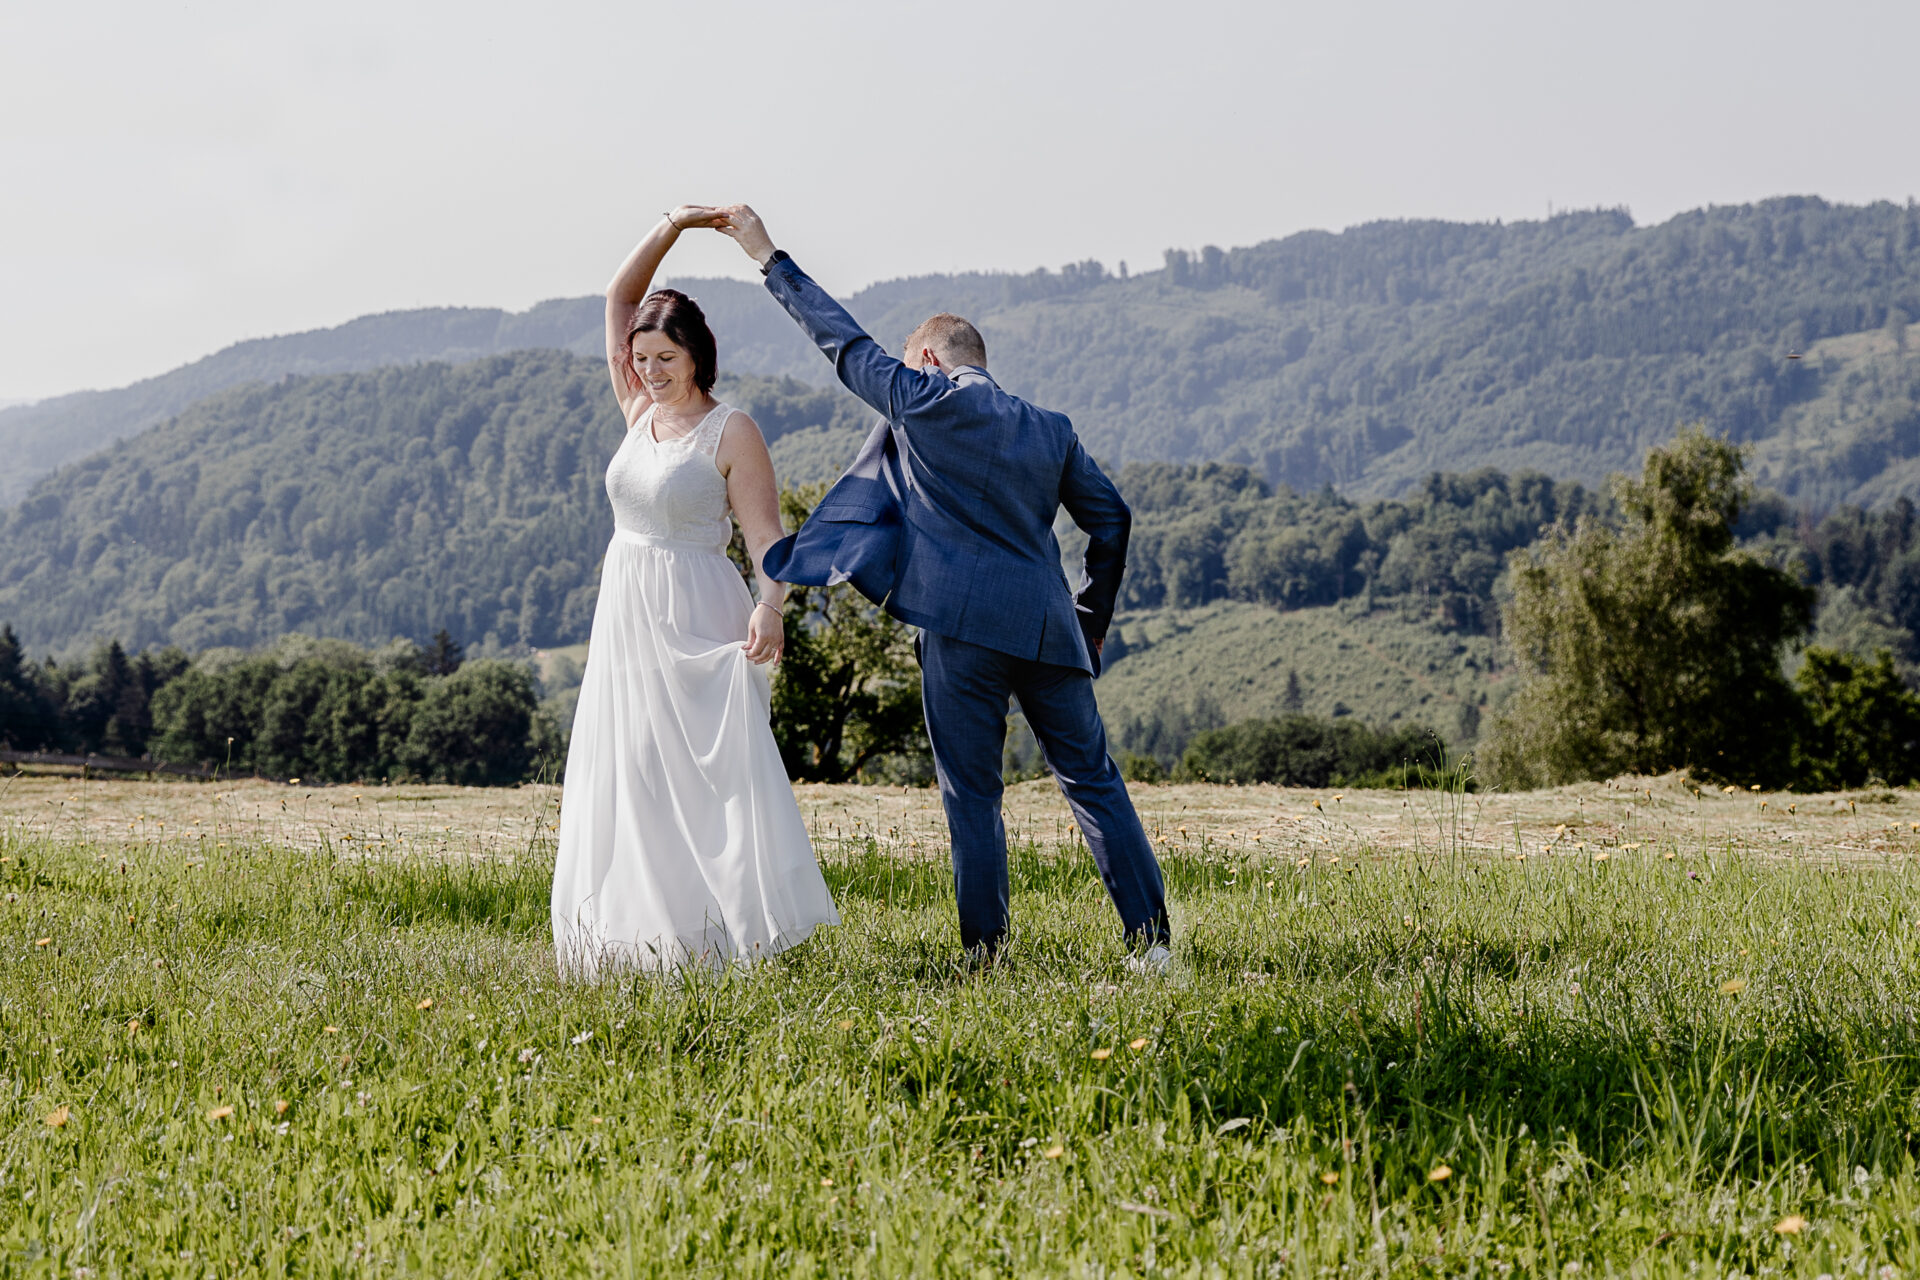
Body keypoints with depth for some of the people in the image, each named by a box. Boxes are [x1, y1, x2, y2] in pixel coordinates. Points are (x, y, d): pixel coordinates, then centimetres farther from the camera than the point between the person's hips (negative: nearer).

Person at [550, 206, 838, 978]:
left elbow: (764, 530, -13)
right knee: (628, 780, 6)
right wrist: (671, 228, 3)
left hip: (694, 622, -7)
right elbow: (619, 300, 12)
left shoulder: (731, 433, -7)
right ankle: (646, 938, 11)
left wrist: (771, 606, -29)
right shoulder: (640, 412, 10)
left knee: (710, 772, -9)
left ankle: (734, 933, -8)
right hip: (625, 617, 7)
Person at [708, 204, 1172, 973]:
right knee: (1092, 781, 8)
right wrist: (1092, 619, 24)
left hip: (964, 626, -4)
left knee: (971, 793, 3)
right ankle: (1150, 937, 6)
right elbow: (1110, 518, 15)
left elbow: (844, 342, 9)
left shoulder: (927, 399, 1)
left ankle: (985, 950, 3)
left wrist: (769, 259, 17)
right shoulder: (1051, 430, 15)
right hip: (1048, 625, 4)